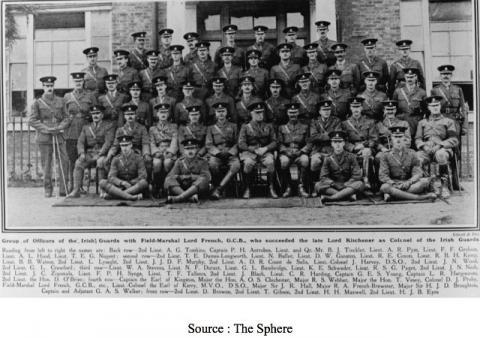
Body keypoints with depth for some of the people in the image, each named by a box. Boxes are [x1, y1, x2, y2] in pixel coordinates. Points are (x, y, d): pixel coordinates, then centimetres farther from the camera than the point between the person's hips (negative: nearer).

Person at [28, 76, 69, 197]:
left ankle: (63, 189, 0)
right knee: (46, 165, 0)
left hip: (59, 137, 2)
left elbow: (66, 118, 11)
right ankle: (48, 190, 9)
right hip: (44, 138, -2)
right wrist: (46, 129, -11)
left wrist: (59, 127, -9)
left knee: (63, 162, -5)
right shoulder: (37, 103, 5)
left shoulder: (60, 101, 13)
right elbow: (32, 120, 0)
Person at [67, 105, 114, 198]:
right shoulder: (86, 128, 19)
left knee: (101, 162, -37)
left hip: (102, 154, -3)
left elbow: (108, 142, -8)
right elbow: (80, 142, 10)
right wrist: (82, 153, -10)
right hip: (89, 154, 3)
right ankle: (76, 190, -27)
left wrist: (99, 154, -21)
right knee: (78, 163, -25)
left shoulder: (107, 127, 6)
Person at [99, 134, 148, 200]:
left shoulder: (138, 158, -1)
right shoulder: (116, 159, 6)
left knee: (144, 183, -35)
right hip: (120, 187, 2)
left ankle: (109, 195, -34)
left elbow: (143, 176, -7)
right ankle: (130, 197, -40)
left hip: (134, 187, -2)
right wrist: (123, 183, -23)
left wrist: (130, 183, -14)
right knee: (102, 182, -22)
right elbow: (111, 177, -5)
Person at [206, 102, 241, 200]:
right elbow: (208, 145, 7)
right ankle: (217, 186, -16)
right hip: (216, 154, 0)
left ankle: (219, 189, -34)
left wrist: (229, 152, -9)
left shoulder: (233, 126, 19)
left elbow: (237, 143, 10)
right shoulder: (211, 128, 18)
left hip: (231, 154, 0)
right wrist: (218, 152, -12)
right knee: (212, 165, -37)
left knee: (236, 165, -34)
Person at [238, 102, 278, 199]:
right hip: (249, 152, -1)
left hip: (265, 152, 1)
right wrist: (255, 150, -12)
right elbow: (241, 144, 1)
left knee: (270, 162, -33)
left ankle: (271, 188, -19)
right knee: (248, 163, -36)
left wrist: (265, 148, -11)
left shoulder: (268, 127, 17)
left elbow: (274, 142, 10)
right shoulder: (245, 127, 10)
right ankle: (247, 189, -18)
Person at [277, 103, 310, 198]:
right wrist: (286, 151, -9)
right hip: (286, 153, 0)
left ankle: (301, 188, -25)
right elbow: (280, 144, 10)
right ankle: (288, 188, -19)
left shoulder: (305, 127, 17)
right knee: (284, 161, -35)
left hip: (300, 152, 0)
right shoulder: (282, 128, 19)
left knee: (305, 160, -36)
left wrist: (301, 151, -10)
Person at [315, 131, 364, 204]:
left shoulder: (351, 157, 2)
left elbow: (357, 175, -4)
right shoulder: (328, 159, 5)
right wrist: (335, 184, -19)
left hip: (348, 186, 0)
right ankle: (348, 195, -33)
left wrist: (345, 184, -16)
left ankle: (329, 198, -38)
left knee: (360, 184, -31)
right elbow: (323, 177, -2)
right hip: (333, 187, 1)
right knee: (318, 185, -26)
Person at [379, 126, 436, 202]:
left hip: (410, 184, 2)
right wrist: (394, 184, -24)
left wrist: (409, 182, -23)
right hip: (394, 185, -2)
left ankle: (393, 194, -30)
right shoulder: (387, 156, 5)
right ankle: (419, 197, -34)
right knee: (384, 187, -36)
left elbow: (417, 173, -1)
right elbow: (382, 175, -5)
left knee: (426, 181, -24)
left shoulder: (411, 154, 9)